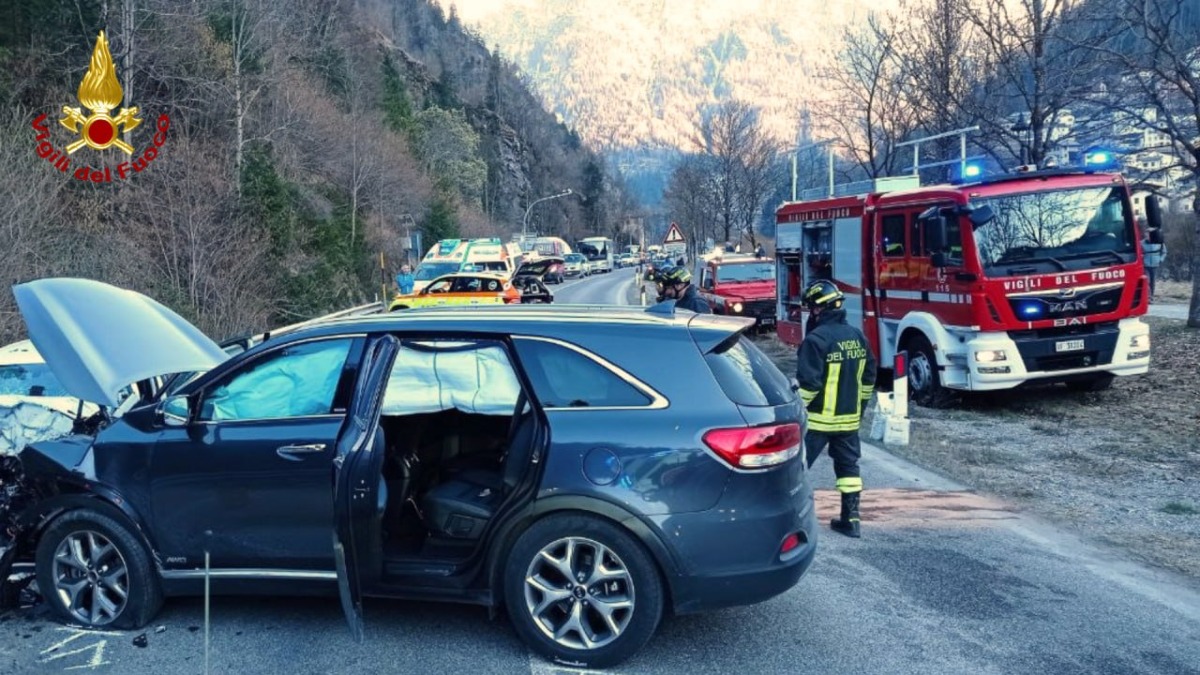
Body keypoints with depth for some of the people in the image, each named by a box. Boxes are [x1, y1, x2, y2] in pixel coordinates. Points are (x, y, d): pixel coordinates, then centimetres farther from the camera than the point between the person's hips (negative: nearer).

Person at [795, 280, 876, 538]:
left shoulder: (816, 339, -18)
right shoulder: (857, 336, 6)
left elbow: (808, 383, -20)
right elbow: (868, 377, 13)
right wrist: (859, 406, 23)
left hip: (818, 419, -7)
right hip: (849, 418, 7)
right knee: (848, 466, 13)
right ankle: (851, 519, 15)